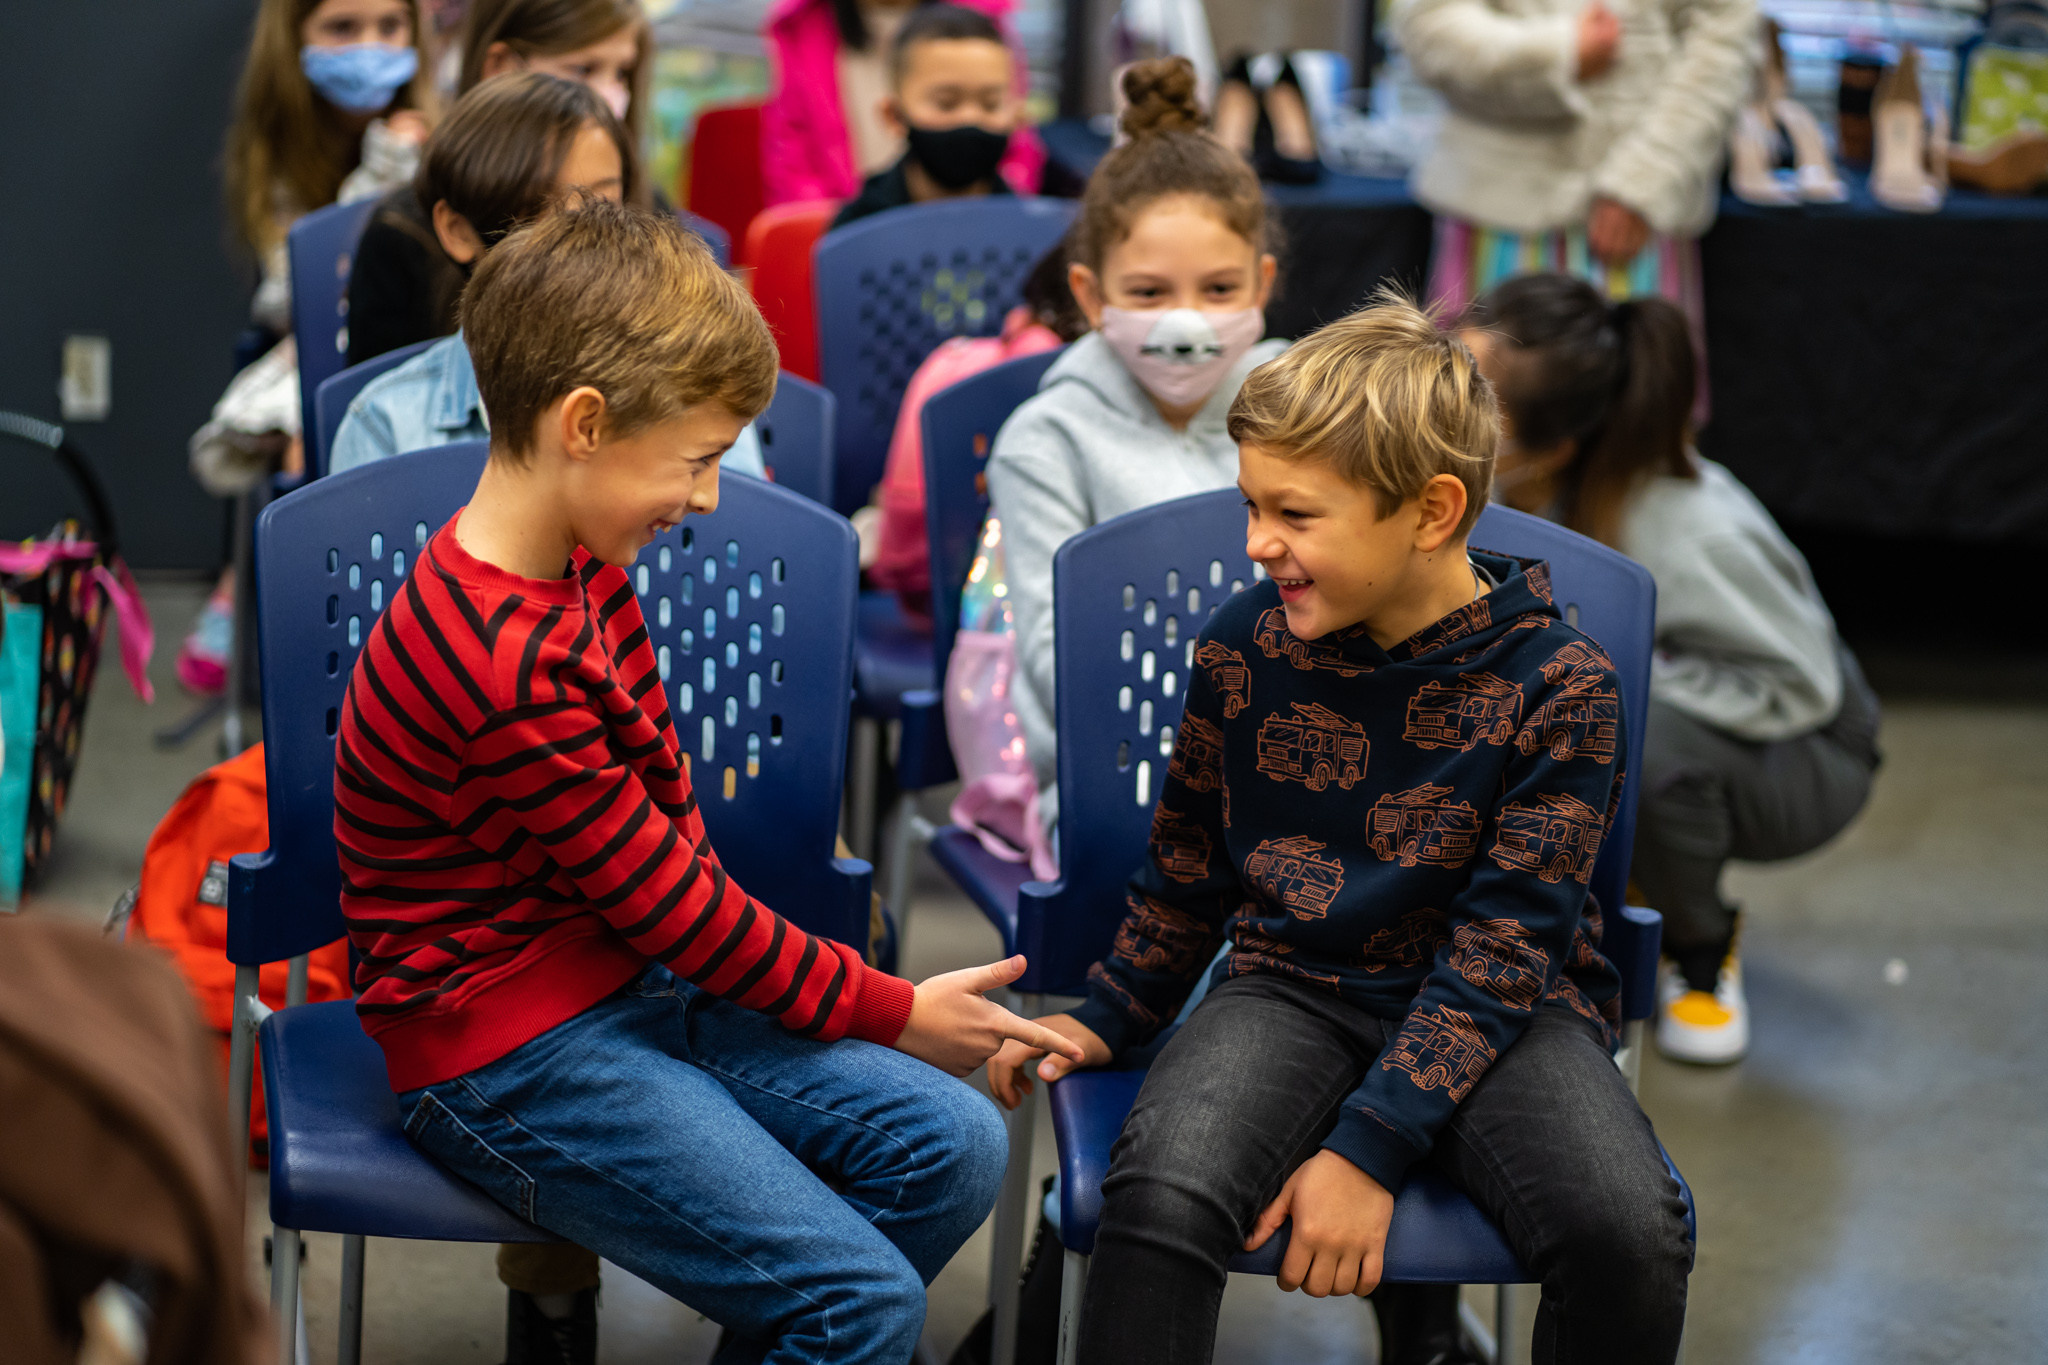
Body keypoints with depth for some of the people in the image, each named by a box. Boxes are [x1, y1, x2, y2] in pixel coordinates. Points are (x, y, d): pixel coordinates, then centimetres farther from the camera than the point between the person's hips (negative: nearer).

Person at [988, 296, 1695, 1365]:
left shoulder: (1558, 687, -11)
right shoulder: (1243, 648, -1)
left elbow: (1503, 951, -13)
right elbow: (1186, 870, 16)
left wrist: (1368, 1145, -20)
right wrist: (1105, 1018, 10)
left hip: (1502, 1005, -1)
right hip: (1291, 986, 2)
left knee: (1628, 1234, -29)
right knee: (1159, 1196, -31)